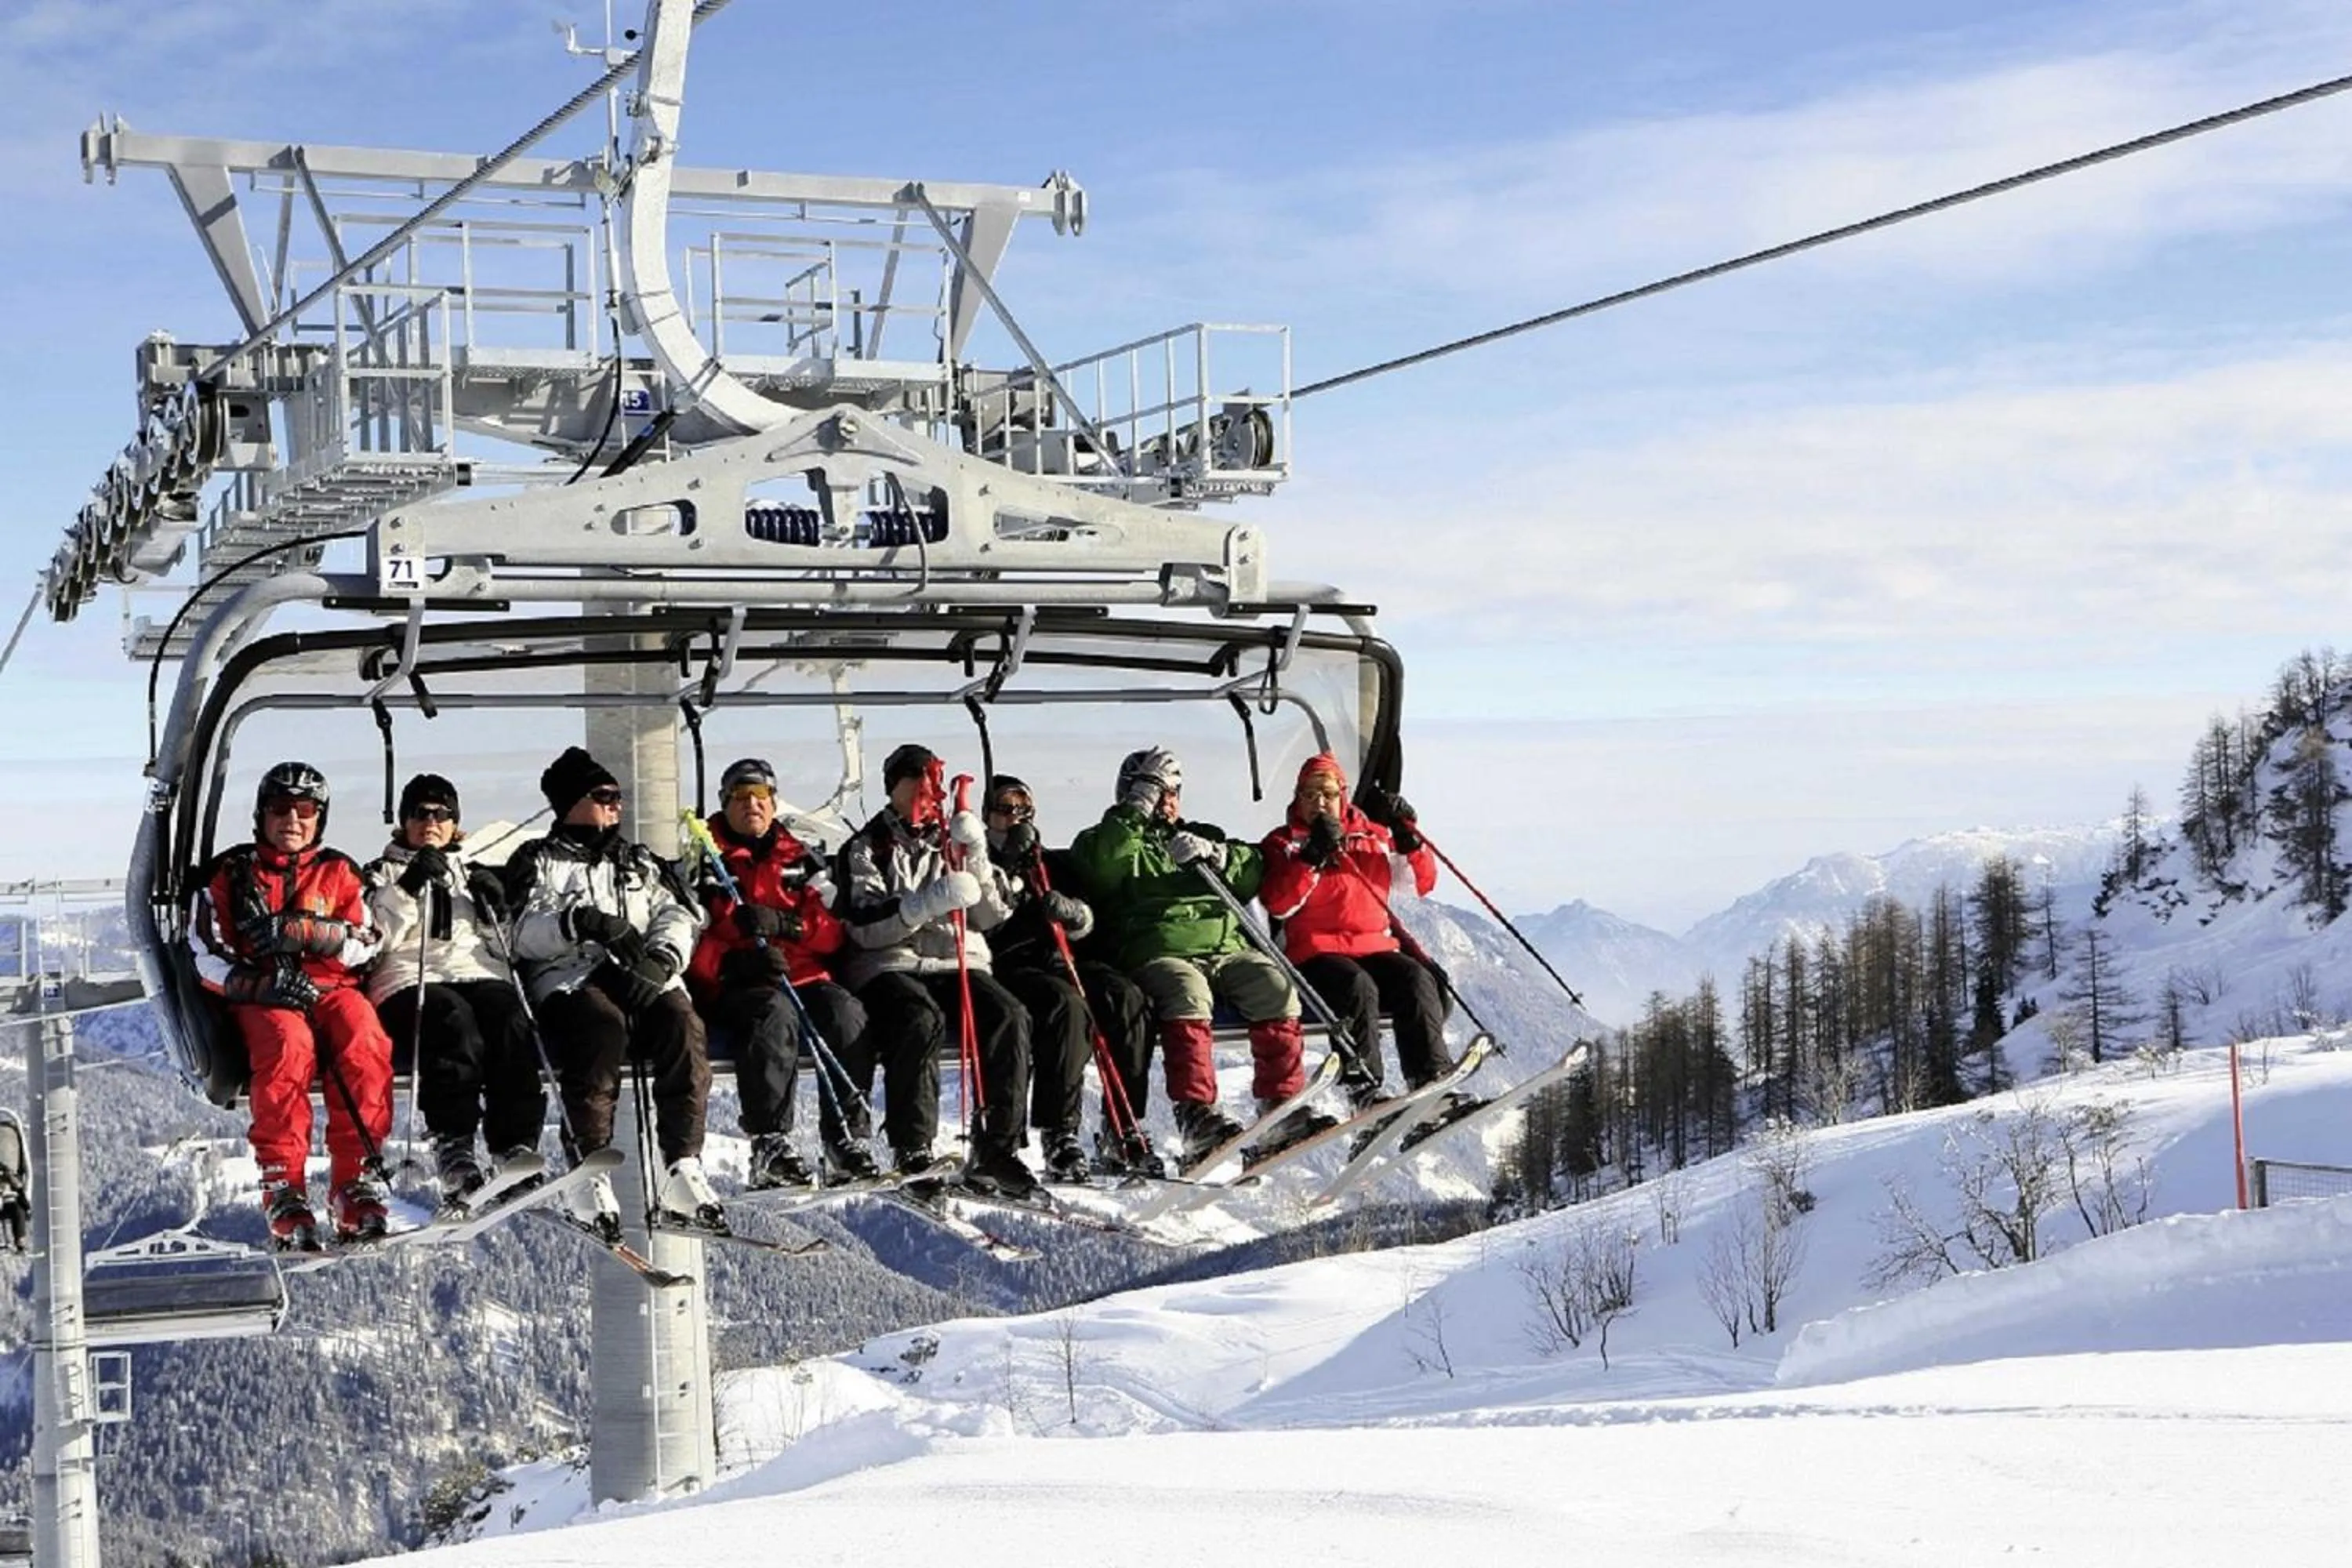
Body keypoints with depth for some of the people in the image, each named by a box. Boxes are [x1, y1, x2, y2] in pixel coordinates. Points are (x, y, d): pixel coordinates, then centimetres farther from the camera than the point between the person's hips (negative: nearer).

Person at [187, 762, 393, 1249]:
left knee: (365, 1042, -34)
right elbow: (208, 959, 5)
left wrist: (300, 931, -14)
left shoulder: (338, 872, 19)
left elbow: (365, 943, 3)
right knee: (289, 1044, -38)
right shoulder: (229, 874, 15)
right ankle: (284, 1190, -38)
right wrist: (263, 985, -14)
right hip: (259, 998, -1)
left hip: (332, 988, 2)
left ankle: (357, 1186, -34)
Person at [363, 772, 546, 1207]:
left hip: (481, 975, 3)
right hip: (411, 982, -3)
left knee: (512, 1022, -32)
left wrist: (495, 909, 5)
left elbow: (503, 948, 24)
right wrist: (409, 887, -8)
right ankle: (453, 1147, -45)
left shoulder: (474, 874, 31)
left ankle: (515, 1146, -41)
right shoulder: (383, 873, 22)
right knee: (453, 1020, -37)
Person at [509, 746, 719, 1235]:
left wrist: (660, 960, -8)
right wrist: (583, 921, -16)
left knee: (683, 1025, -30)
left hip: (648, 979, 3)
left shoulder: (640, 862, 31)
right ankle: (589, 1173, -39)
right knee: (603, 1024, -37)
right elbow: (524, 934, 2)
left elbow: (678, 918, 14)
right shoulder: (539, 863, 20)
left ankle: (682, 1170, -35)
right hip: (571, 978, -3)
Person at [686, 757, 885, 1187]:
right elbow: (695, 944, 0)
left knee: (847, 1015, -27)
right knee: (775, 1014, -36)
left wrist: (783, 923, -11)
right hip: (732, 985, -3)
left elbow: (832, 930, 9)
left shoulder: (800, 860, 22)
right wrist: (736, 961, -20)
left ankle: (848, 1137, -23)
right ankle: (770, 1145, -40)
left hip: (802, 975, 4)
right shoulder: (707, 862, 12)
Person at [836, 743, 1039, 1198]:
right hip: (889, 967, -4)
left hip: (959, 964, 4)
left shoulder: (955, 840, 23)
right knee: (924, 1021, -36)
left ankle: (997, 1151, -26)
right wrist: (930, 902, -21)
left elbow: (992, 917, 10)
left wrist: (975, 857, -5)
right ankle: (913, 1155, -33)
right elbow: (864, 926, -7)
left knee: (1011, 1017, -26)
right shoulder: (866, 848, 11)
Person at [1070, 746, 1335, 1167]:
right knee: (1188, 994, -37)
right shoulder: (1114, 840, 20)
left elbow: (1255, 876, 19)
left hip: (1228, 947, 4)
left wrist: (1215, 856, 1)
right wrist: (1140, 807, -3)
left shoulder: (1204, 837, 32)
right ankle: (1196, 1115, -46)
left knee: (1275, 988, -25)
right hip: (1158, 953, -4)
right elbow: (1102, 866, -5)